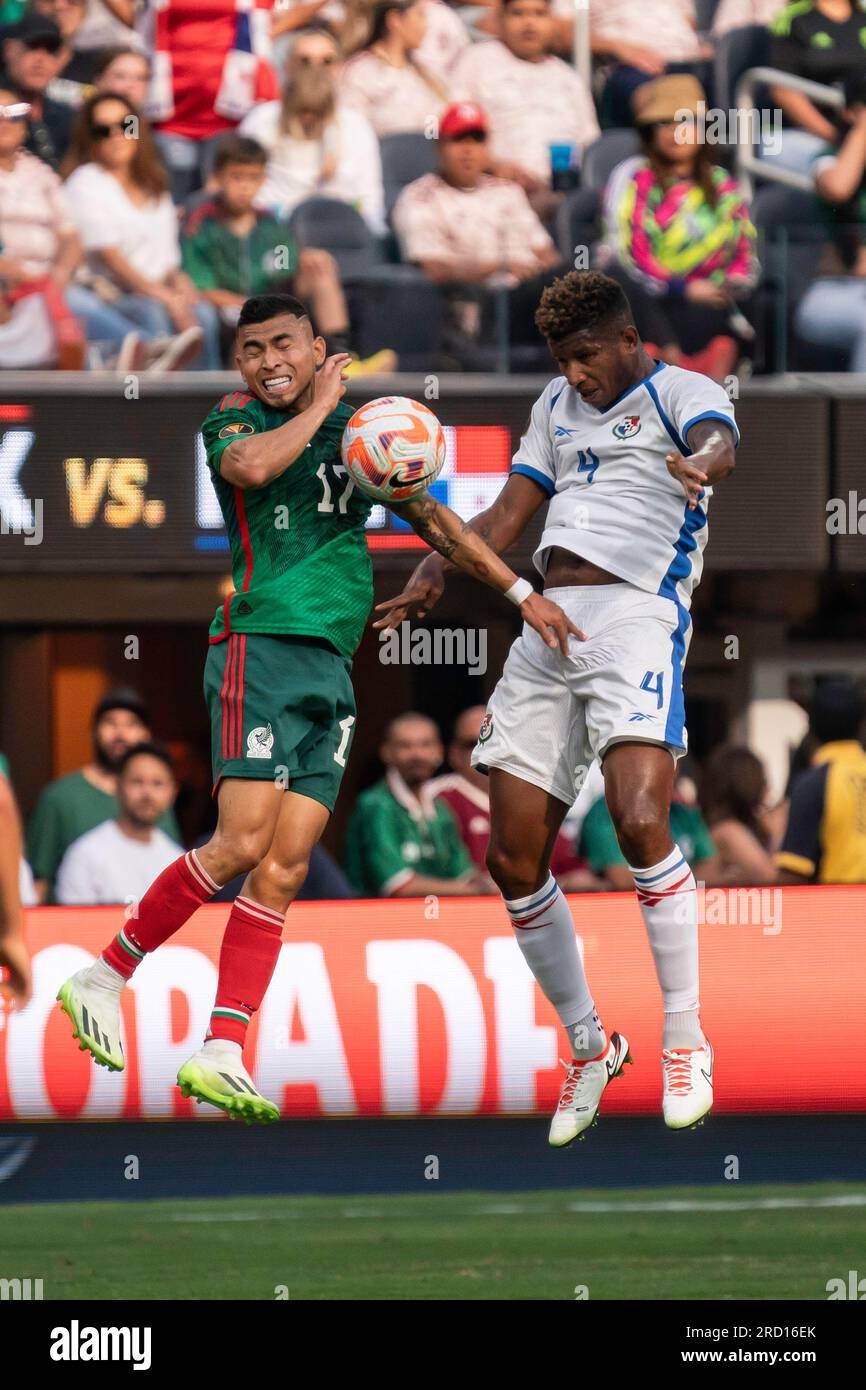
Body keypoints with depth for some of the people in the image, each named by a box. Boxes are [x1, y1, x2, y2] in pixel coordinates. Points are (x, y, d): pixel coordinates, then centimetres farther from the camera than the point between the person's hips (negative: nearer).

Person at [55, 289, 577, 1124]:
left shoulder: (354, 433, 19)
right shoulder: (233, 420, 1)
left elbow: (433, 522, 26)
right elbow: (250, 466, -23)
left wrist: (521, 593, 21)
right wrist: (319, 406, -10)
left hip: (331, 667, 6)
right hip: (260, 646, -6)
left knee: (285, 868, -3)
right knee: (243, 843, -17)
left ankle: (221, 1053, -6)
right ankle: (104, 979, -3)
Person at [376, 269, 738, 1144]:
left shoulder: (680, 392, 2)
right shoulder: (558, 406, 23)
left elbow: (719, 442, -21)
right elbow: (510, 512, 22)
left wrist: (698, 464, -46)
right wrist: (438, 571, 4)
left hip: (637, 615, -7)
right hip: (549, 623, 7)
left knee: (639, 821, -26)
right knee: (513, 860, 2)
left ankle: (685, 1040, -14)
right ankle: (588, 1045, 18)